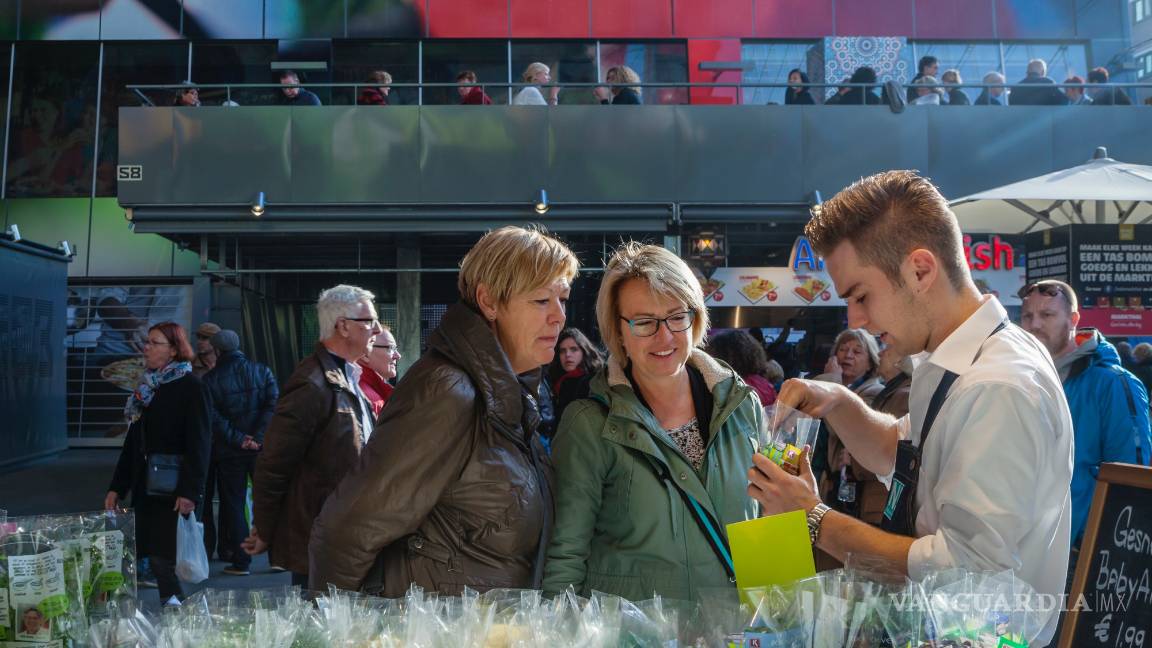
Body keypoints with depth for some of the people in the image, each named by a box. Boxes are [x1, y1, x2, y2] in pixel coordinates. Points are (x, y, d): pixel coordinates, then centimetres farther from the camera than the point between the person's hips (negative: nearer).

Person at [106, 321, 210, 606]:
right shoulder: (147, 386, 14)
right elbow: (133, 442, 18)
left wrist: (189, 491, -21)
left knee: (163, 559, -6)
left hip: (173, 493, -7)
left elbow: (199, 444, -14)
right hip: (145, 489, 7)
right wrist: (117, 487, 15)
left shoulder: (191, 388, -8)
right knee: (158, 559, 8)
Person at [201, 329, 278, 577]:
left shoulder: (210, 379, -2)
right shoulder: (262, 371, 1)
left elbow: (213, 417, -11)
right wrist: (257, 438, -11)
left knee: (233, 505, 8)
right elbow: (273, 405, -9)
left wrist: (238, 439, -9)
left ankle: (241, 561, 8)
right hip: (261, 449, 1)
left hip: (228, 452, -1)